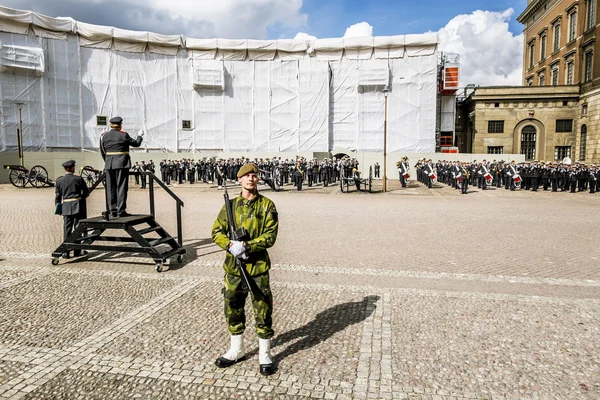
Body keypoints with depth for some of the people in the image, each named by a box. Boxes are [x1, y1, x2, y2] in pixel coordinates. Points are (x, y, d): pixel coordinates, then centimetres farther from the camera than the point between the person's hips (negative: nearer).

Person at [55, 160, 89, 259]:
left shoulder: (59, 180, 2)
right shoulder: (78, 179, -5)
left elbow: (58, 196, 5)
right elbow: (86, 193, 1)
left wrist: (58, 208, 14)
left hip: (66, 207, 2)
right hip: (78, 206, -2)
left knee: (67, 229, 8)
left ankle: (65, 252, 8)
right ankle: (77, 251, 8)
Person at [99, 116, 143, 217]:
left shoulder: (104, 136, 6)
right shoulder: (123, 135, -8)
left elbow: (102, 151, 10)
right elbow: (136, 144, 4)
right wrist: (140, 136, 22)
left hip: (109, 164, 4)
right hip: (122, 163, -4)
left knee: (111, 188, 9)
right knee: (121, 186, -1)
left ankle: (113, 210, 12)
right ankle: (121, 211, -2)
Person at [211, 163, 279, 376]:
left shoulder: (267, 205, -4)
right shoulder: (231, 205, 5)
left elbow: (270, 236, -11)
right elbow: (216, 232, 2)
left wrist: (247, 246, -21)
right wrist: (231, 245, -17)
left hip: (258, 266, -3)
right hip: (233, 267, 3)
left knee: (263, 311, 4)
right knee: (233, 310, 14)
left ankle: (264, 355, 22)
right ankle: (236, 350, 34)